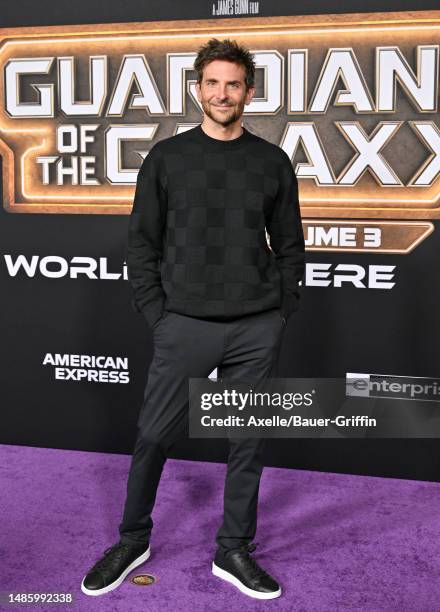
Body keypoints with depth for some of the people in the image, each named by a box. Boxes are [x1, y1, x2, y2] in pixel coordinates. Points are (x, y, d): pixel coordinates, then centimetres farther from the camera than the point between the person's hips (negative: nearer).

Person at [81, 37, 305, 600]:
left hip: (257, 329, 2)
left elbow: (289, 245, 10)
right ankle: (132, 541, 26)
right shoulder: (166, 158, 3)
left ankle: (234, 551, 25)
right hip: (184, 325, -1)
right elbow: (142, 243, 3)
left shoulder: (272, 162, 6)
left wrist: (281, 313, 3)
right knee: (153, 437, 4)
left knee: (248, 442, 8)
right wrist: (156, 316, -3)